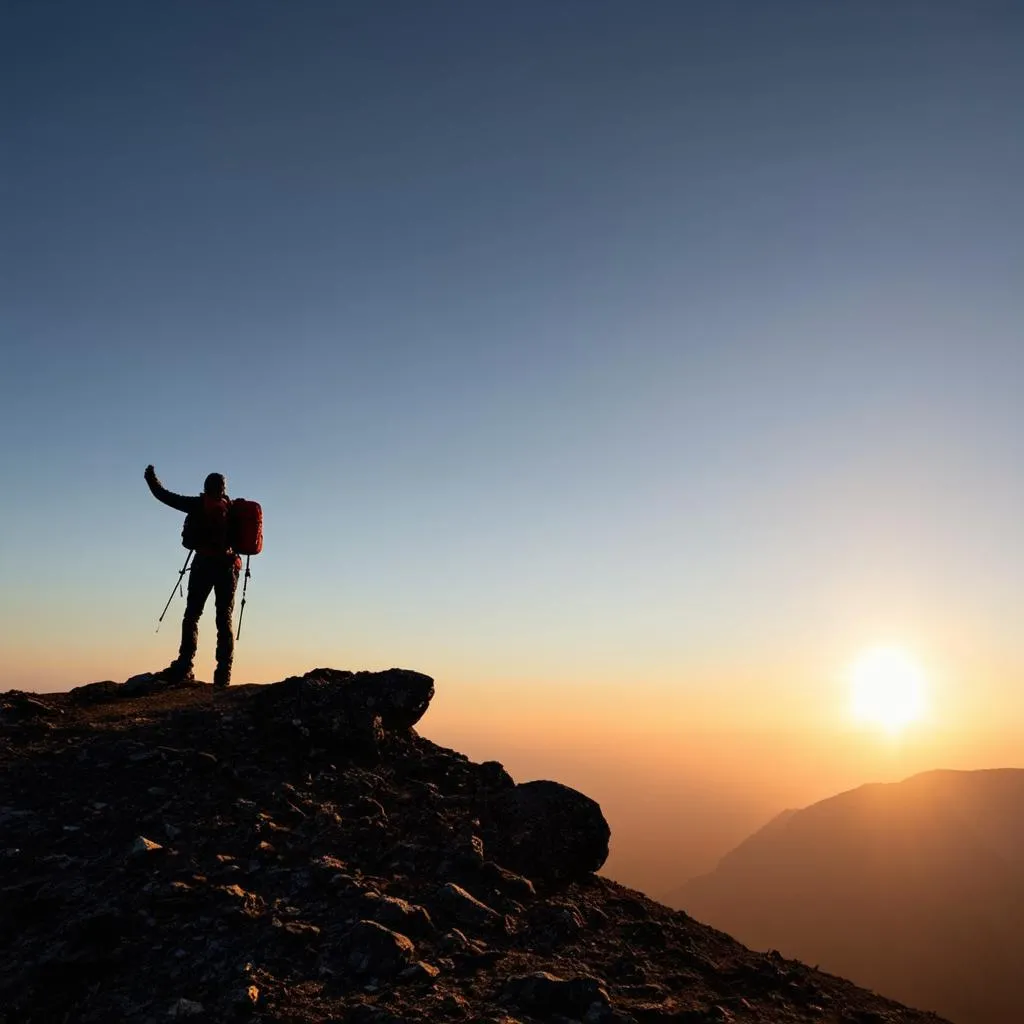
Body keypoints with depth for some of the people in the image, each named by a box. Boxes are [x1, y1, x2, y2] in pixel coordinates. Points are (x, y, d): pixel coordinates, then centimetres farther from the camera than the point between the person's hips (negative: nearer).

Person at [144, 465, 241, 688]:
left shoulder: (200, 504, 2)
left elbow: (166, 497, 6)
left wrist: (151, 479, 22)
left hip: (205, 563, -3)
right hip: (228, 565, 3)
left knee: (191, 615, 0)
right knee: (225, 620, 5)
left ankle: (184, 668, -12)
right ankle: (223, 675, -1)